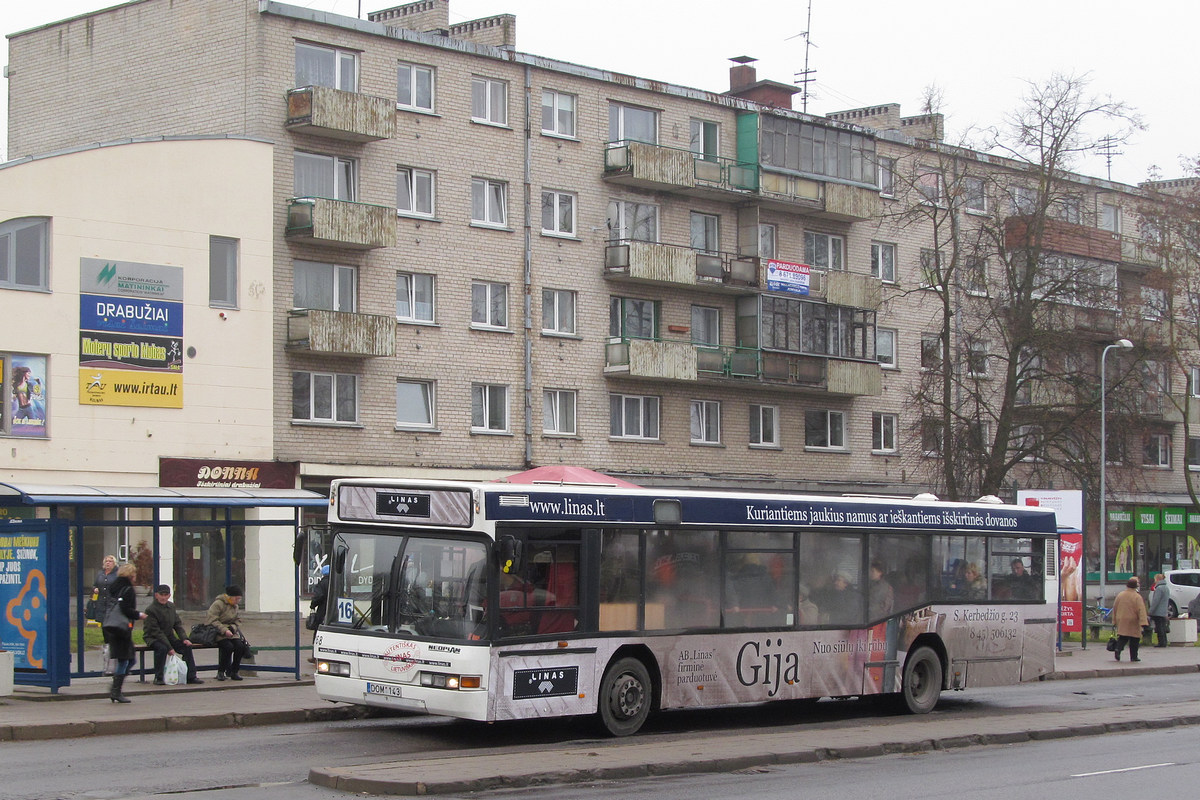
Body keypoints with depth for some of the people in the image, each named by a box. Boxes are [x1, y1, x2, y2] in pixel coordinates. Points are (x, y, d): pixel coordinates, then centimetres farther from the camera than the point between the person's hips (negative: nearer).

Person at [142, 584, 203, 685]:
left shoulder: (171, 606, 7)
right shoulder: (150, 609, -16)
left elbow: (178, 624, 11)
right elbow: (155, 631, -19)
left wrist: (184, 638, -6)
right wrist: (169, 647, -23)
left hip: (169, 637, 7)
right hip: (153, 638, -7)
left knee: (187, 646, -11)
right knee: (162, 648, -36)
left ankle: (191, 677, -4)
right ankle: (158, 678, -24)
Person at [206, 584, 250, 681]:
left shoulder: (235, 606, 14)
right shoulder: (218, 604, -11)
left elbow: (238, 621, 18)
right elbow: (212, 621, -17)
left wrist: (233, 628, -6)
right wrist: (224, 630, -25)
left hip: (231, 632, 6)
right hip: (218, 633, -6)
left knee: (240, 646, -20)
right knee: (228, 646, -31)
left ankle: (234, 672, -6)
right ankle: (221, 672, -15)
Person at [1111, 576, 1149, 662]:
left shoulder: (1120, 595, 5)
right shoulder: (1137, 597, -10)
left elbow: (1114, 608, 12)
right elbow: (1141, 610, -16)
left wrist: (1115, 619, 23)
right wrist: (1144, 622, -20)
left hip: (1121, 621, 4)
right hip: (1133, 623, -4)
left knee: (1122, 638, 8)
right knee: (1134, 639, 6)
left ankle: (1118, 649, -18)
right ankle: (1134, 656, 9)